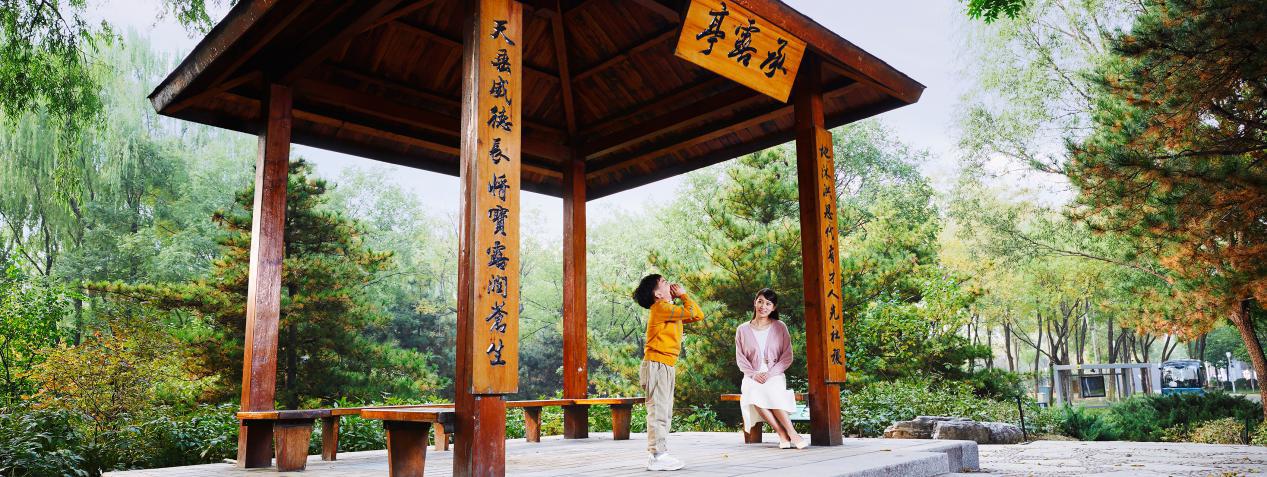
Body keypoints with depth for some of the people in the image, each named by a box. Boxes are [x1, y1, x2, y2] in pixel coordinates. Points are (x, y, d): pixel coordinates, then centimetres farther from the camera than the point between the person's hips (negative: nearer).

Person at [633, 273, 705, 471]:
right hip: (657, 365, -10)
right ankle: (657, 456, -8)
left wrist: (680, 296, 13)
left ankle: (660, 453, 19)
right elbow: (693, 313, -17)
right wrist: (683, 295, -2)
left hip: (666, 367, 10)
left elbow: (698, 315, 17)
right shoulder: (661, 308, -12)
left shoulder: (668, 310, 18)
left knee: (664, 413, 13)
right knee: (658, 412, -9)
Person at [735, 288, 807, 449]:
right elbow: (740, 358, 8)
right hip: (752, 377, 1)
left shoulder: (780, 328, 8)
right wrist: (753, 374, -10)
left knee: (771, 390, -36)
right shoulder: (743, 330, 11)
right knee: (754, 392, -34)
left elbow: (787, 357, 3)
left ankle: (789, 432, -33)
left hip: (775, 375, -1)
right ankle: (783, 434, -34)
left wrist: (770, 374, -12)